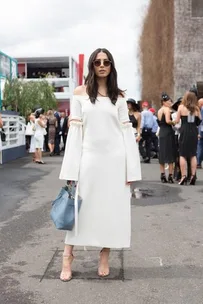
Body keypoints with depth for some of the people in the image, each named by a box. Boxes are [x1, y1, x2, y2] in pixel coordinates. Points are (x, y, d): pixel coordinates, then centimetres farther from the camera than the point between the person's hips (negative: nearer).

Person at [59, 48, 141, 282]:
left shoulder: (118, 96, 7)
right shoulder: (80, 93, 3)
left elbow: (126, 131, 3)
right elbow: (75, 131, -1)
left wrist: (131, 168, -3)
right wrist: (71, 169, -5)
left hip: (115, 159, 1)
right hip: (89, 157, -1)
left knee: (111, 207, 6)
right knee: (80, 207, 3)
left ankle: (104, 257, 20)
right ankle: (68, 256, 15)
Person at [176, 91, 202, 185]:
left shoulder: (181, 107, -3)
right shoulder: (196, 108, 6)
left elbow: (177, 121, -1)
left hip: (184, 131, -3)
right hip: (194, 131, 3)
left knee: (182, 154, 2)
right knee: (193, 154, 9)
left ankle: (183, 176, -4)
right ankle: (193, 176, 6)